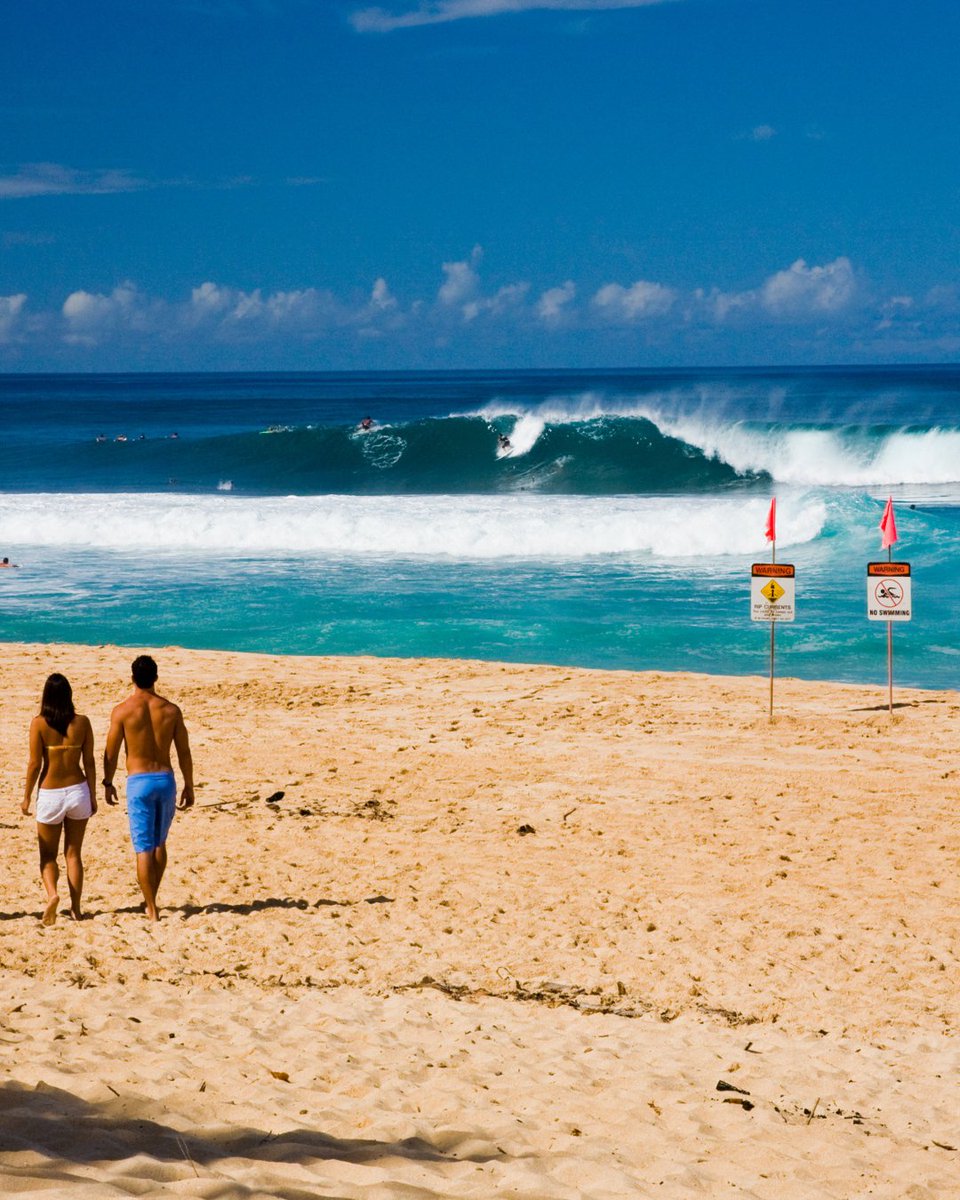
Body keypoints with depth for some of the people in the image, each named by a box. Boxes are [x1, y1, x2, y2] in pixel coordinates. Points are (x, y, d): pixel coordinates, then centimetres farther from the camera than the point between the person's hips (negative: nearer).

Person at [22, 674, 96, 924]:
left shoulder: (39, 724, -11)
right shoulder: (82, 723, -4)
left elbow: (35, 764, -10)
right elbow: (89, 763, 0)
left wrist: (27, 797, 2)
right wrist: (93, 796, 9)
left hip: (50, 795, -2)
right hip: (78, 791, 2)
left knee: (48, 855, 12)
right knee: (73, 853, 15)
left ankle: (52, 894, -14)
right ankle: (76, 908, 15)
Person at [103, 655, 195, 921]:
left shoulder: (122, 711, -7)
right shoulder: (171, 710, 0)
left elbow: (111, 753, -2)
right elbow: (184, 753, 3)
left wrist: (108, 783, 13)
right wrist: (189, 786, 14)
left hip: (138, 782, -3)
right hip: (166, 780, 3)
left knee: (144, 848, 1)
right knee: (159, 843, 20)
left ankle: (152, 909, -1)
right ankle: (151, 900, 28)